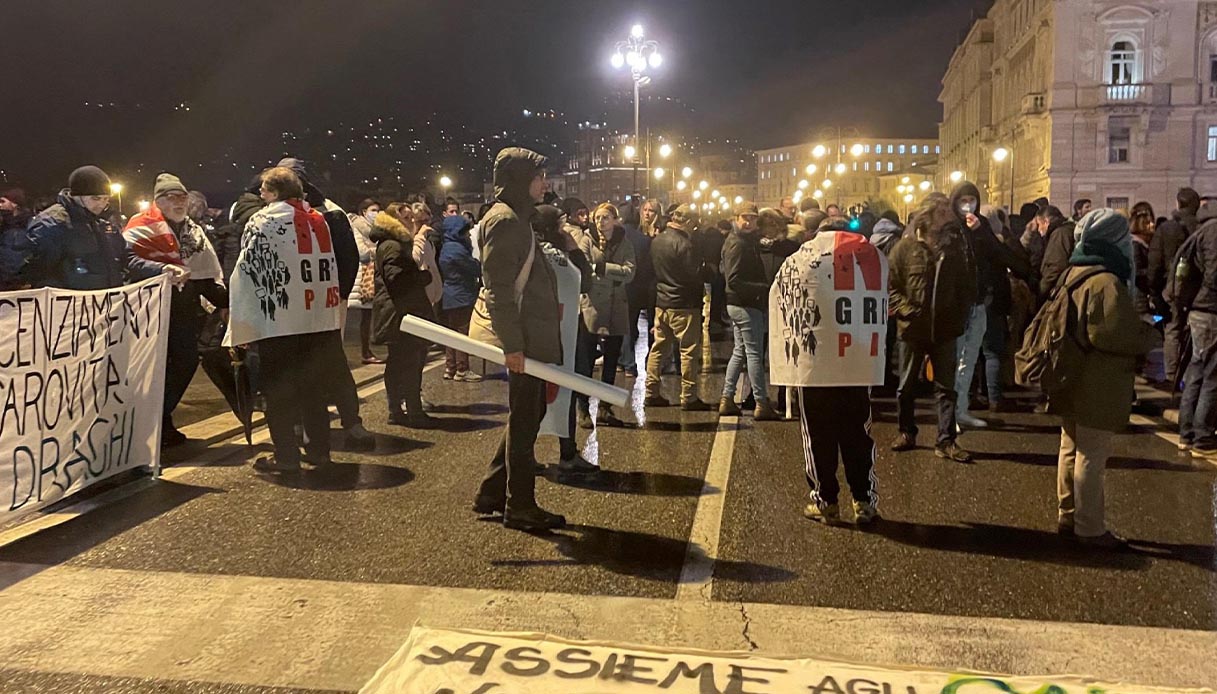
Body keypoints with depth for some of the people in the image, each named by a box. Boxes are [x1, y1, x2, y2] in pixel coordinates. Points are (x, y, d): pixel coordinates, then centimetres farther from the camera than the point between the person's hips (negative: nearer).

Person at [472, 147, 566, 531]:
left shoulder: (516, 218, 18)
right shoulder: (504, 219, -13)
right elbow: (497, 288, -20)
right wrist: (512, 344, -24)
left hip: (534, 337, 10)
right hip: (524, 338, -10)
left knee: (527, 416, 17)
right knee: (524, 421, -1)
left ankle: (492, 493, 25)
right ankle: (520, 506, 11)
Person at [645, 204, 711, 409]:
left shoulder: (656, 240, 7)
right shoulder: (684, 243, -17)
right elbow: (697, 275, -17)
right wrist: (709, 269, 1)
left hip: (661, 302, 8)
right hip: (684, 304, -8)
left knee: (659, 348, 13)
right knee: (689, 350, 0)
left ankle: (652, 393, 16)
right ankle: (689, 397, 2)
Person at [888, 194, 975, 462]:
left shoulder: (957, 248, 1)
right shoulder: (906, 247, -5)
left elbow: (968, 287, 10)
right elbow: (890, 286, -4)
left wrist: (959, 317, -1)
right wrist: (905, 311, -16)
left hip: (945, 330, 1)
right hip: (912, 329, -1)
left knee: (946, 387, 3)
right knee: (907, 385, 12)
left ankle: (946, 441, 8)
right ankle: (906, 433, 29)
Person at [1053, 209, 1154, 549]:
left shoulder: (1074, 275, 8)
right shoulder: (1107, 283, -21)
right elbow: (1117, 334, -26)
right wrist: (1146, 333, -7)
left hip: (1073, 382, 9)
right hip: (1098, 388, -9)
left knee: (1072, 450, 18)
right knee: (1092, 457, 0)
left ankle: (1068, 516, 29)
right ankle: (1090, 528, 10)